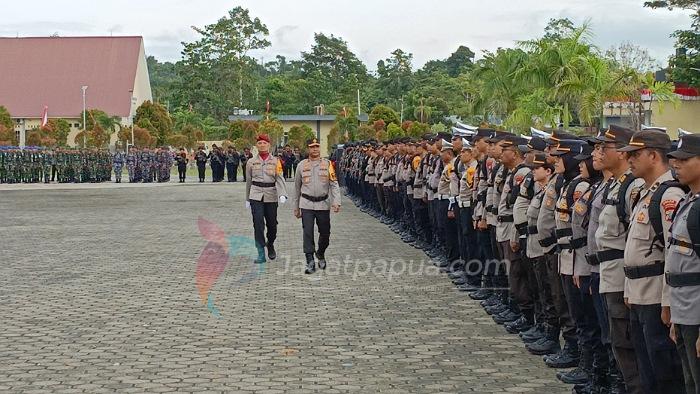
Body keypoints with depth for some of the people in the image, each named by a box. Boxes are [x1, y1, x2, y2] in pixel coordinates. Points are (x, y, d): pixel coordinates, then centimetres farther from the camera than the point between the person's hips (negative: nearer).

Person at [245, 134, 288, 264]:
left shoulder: (275, 161, 3)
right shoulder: (251, 162, 6)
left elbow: (279, 179, -5)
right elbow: (248, 181, 12)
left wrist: (282, 194, -20)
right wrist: (247, 199, 14)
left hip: (271, 196, 0)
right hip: (256, 196, 0)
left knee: (272, 224, 8)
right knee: (258, 225, -9)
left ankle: (270, 245, 37)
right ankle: (261, 254, -6)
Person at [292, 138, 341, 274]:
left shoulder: (327, 164, 2)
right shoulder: (301, 165, 4)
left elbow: (334, 184, -3)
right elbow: (297, 188, 12)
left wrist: (336, 201, -17)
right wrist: (296, 207, 13)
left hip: (323, 204, 0)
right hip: (307, 205, 0)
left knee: (325, 233, 8)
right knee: (307, 233, -8)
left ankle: (320, 254, 35)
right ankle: (310, 262, -5)